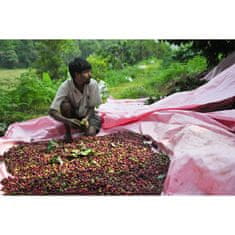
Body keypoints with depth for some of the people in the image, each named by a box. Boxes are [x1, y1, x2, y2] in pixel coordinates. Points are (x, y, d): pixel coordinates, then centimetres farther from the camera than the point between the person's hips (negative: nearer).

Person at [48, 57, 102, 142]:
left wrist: (86, 119, -33)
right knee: (65, 104, -31)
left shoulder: (93, 84, -24)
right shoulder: (65, 86, -27)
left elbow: (92, 107, -13)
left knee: (90, 133, -28)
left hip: (88, 115, 1)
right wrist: (68, 121, -46)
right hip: (72, 116, 0)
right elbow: (52, 111, -30)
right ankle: (67, 132, -10)